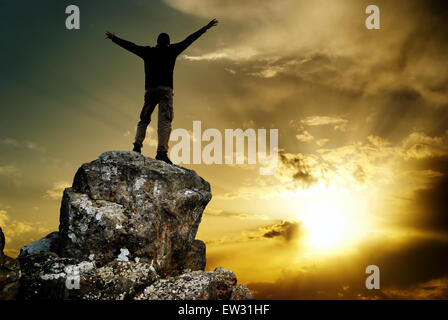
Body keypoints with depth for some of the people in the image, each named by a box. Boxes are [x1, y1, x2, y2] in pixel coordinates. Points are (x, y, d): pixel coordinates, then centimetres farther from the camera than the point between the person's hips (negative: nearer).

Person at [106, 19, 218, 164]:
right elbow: (189, 40, 12)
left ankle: (137, 145, -5)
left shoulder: (148, 51, 17)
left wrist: (114, 38, 41)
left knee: (144, 119, 13)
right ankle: (162, 152, -24)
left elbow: (130, 45, 26)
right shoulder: (171, 50, 9)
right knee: (165, 120, -11)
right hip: (165, 89, -3)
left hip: (149, 89, 3)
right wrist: (205, 28, 19)